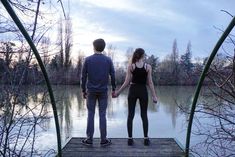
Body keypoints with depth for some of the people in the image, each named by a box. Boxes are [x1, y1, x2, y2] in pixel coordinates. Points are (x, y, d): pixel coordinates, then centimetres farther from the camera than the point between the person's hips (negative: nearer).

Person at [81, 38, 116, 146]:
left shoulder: (88, 60, -4)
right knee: (102, 115, 4)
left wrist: (83, 91, 7)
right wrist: (114, 89, 9)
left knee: (90, 114, 7)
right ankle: (103, 139, 9)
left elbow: (83, 77, -2)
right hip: (103, 92, 0)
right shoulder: (108, 60, -2)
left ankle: (89, 139, 11)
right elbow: (113, 76, -1)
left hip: (91, 91, 0)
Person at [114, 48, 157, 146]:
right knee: (144, 115, 9)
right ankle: (146, 139, 12)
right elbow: (150, 83, -5)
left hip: (133, 91, 0)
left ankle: (130, 138, 6)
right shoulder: (148, 67, -4)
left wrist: (118, 92, 2)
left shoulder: (131, 66, -4)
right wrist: (154, 96, 0)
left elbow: (127, 82, -7)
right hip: (143, 91, 0)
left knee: (130, 115, 6)